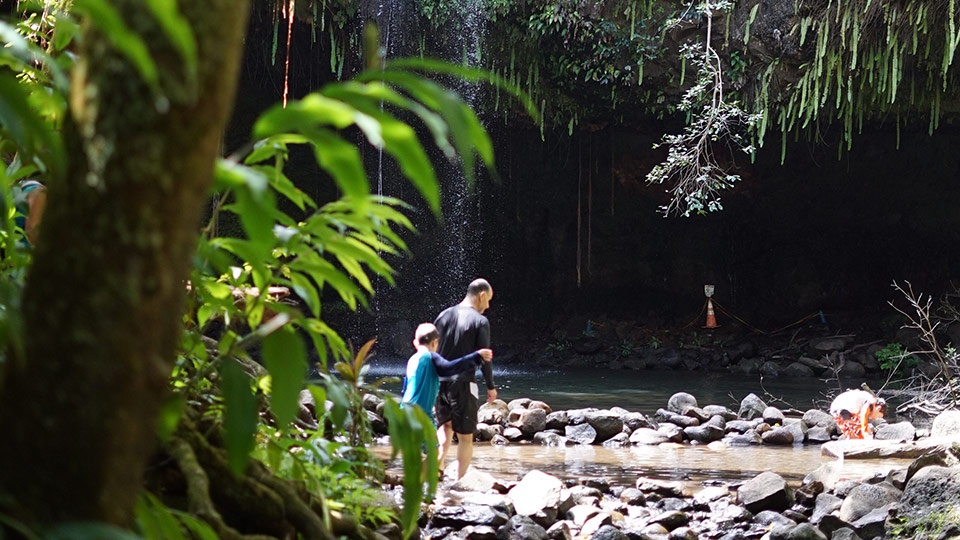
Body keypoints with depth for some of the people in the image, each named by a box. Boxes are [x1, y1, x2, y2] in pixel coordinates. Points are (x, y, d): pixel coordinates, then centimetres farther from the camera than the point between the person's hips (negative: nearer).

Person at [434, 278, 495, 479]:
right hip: (464, 383, -5)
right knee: (465, 436, 5)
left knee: (445, 425, 22)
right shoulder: (480, 321, -8)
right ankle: (461, 480, 5)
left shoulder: (444, 315, 7)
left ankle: (438, 461, 1)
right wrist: (491, 386, 3)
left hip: (440, 381, 5)